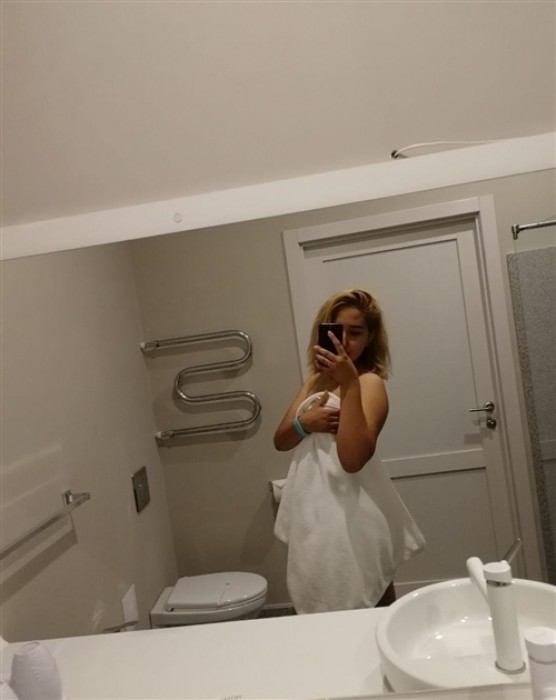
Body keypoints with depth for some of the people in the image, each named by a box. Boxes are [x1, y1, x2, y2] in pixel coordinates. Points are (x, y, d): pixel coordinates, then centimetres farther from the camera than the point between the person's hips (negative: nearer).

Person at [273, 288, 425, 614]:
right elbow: (280, 440, 9)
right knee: (324, 611, 20)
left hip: (352, 517, -7)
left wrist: (349, 383, -31)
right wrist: (304, 423, -12)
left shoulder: (370, 383, -13)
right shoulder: (316, 380, 10)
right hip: (314, 513, 8)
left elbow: (353, 458, -27)